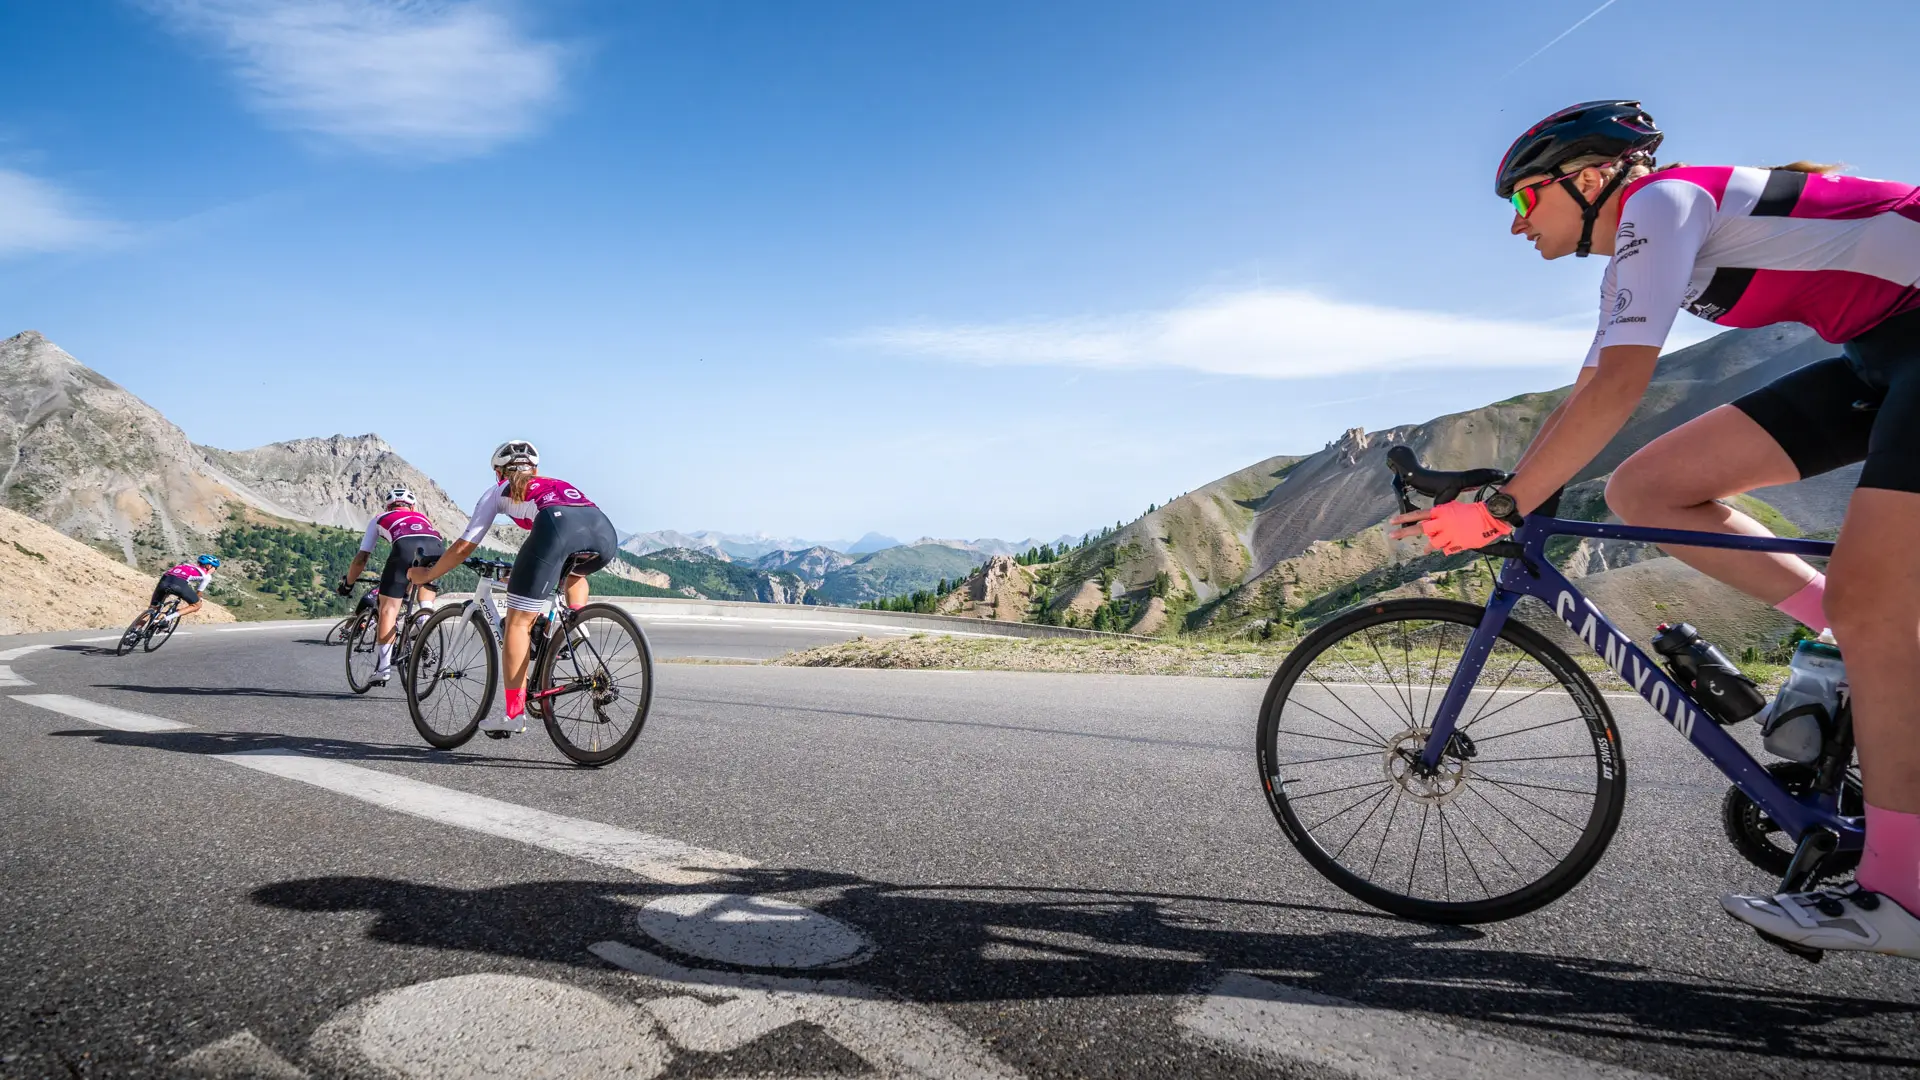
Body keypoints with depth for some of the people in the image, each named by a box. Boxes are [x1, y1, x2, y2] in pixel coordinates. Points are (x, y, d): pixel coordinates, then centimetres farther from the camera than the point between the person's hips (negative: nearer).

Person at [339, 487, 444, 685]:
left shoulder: (380, 518, 36)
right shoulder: (422, 518, 42)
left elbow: (361, 558, 34)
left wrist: (346, 584, 49)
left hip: (405, 546, -2)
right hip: (437, 546, 3)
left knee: (388, 609, 3)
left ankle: (383, 667, -5)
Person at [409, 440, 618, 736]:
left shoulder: (498, 492, 32)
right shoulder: (556, 485, 43)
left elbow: (464, 547, 32)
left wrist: (425, 575, 48)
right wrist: (523, 577, 66)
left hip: (557, 525, -4)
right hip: (605, 532, 5)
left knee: (518, 623, 6)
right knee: (574, 570, 40)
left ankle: (515, 712, 1)